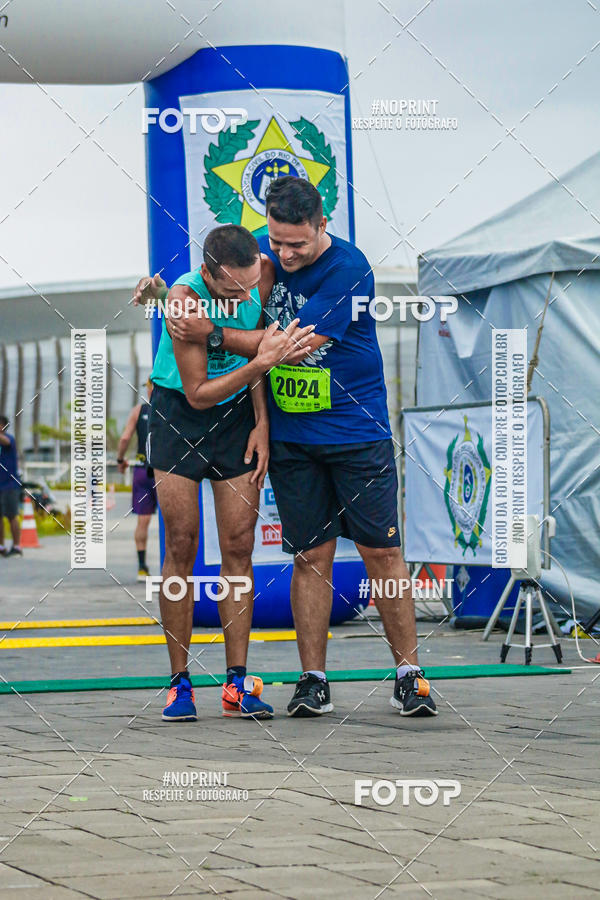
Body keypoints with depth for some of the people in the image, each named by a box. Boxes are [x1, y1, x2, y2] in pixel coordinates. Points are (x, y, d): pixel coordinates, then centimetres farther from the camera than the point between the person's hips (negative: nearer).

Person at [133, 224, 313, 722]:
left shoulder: (263, 275, -14)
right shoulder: (184, 300, -27)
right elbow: (198, 393, -23)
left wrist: (262, 422, -2)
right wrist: (261, 362, -35)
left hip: (237, 412, 4)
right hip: (178, 411, -4)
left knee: (239, 546, -2)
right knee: (181, 546, -6)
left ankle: (238, 683, 0)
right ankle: (180, 683, 0)